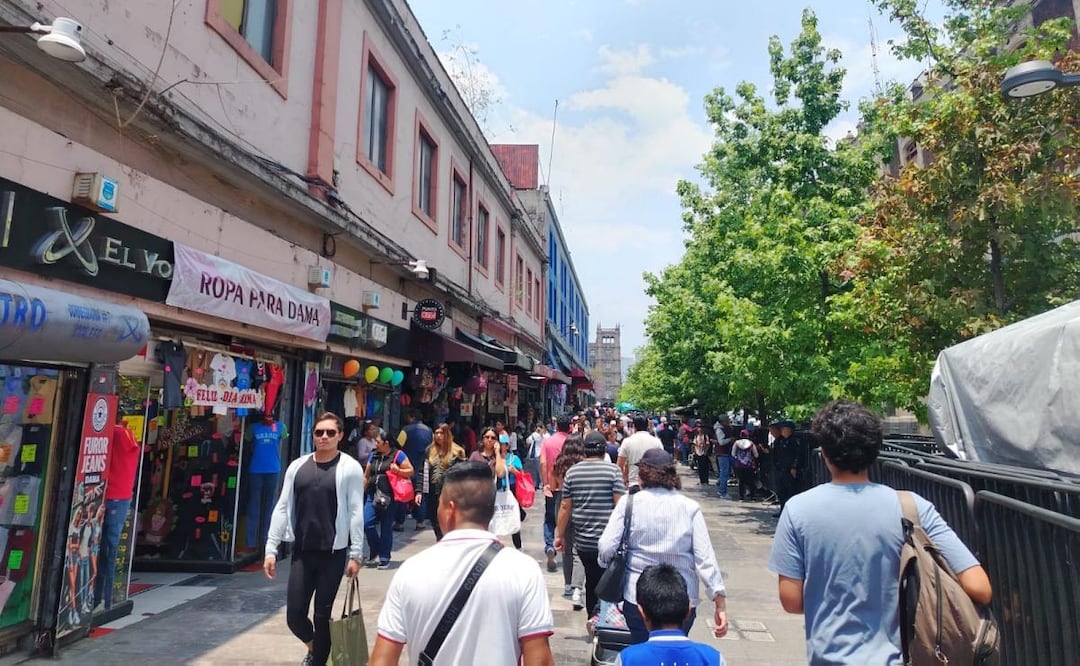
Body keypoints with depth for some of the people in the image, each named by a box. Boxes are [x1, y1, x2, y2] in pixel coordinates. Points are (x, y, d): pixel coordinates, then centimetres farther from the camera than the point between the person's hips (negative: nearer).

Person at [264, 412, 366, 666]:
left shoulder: (350, 468, -6)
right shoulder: (297, 466, 5)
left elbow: (356, 512, -8)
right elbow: (282, 508, 7)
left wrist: (355, 554, -10)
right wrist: (271, 549, 3)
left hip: (333, 553, -3)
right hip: (302, 551, 4)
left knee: (322, 615, 5)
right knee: (294, 615, 6)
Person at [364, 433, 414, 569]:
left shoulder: (398, 455, -3)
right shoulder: (374, 455, 12)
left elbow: (411, 471, -2)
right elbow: (366, 476, 19)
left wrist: (398, 470, -18)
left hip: (388, 496, -4)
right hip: (372, 495, 4)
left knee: (386, 527, 3)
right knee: (367, 523, -7)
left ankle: (384, 558, 16)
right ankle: (374, 550, 18)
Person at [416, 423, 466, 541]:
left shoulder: (457, 452, -3)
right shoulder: (430, 451, 7)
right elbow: (423, 472, 6)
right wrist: (419, 491, 0)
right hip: (432, 494, 4)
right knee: (435, 524, 13)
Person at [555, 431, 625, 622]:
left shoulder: (572, 472, 4)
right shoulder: (613, 471, -6)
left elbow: (565, 507, 4)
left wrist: (559, 535, 11)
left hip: (583, 540, 4)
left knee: (592, 580, 16)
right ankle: (600, 612, -15)